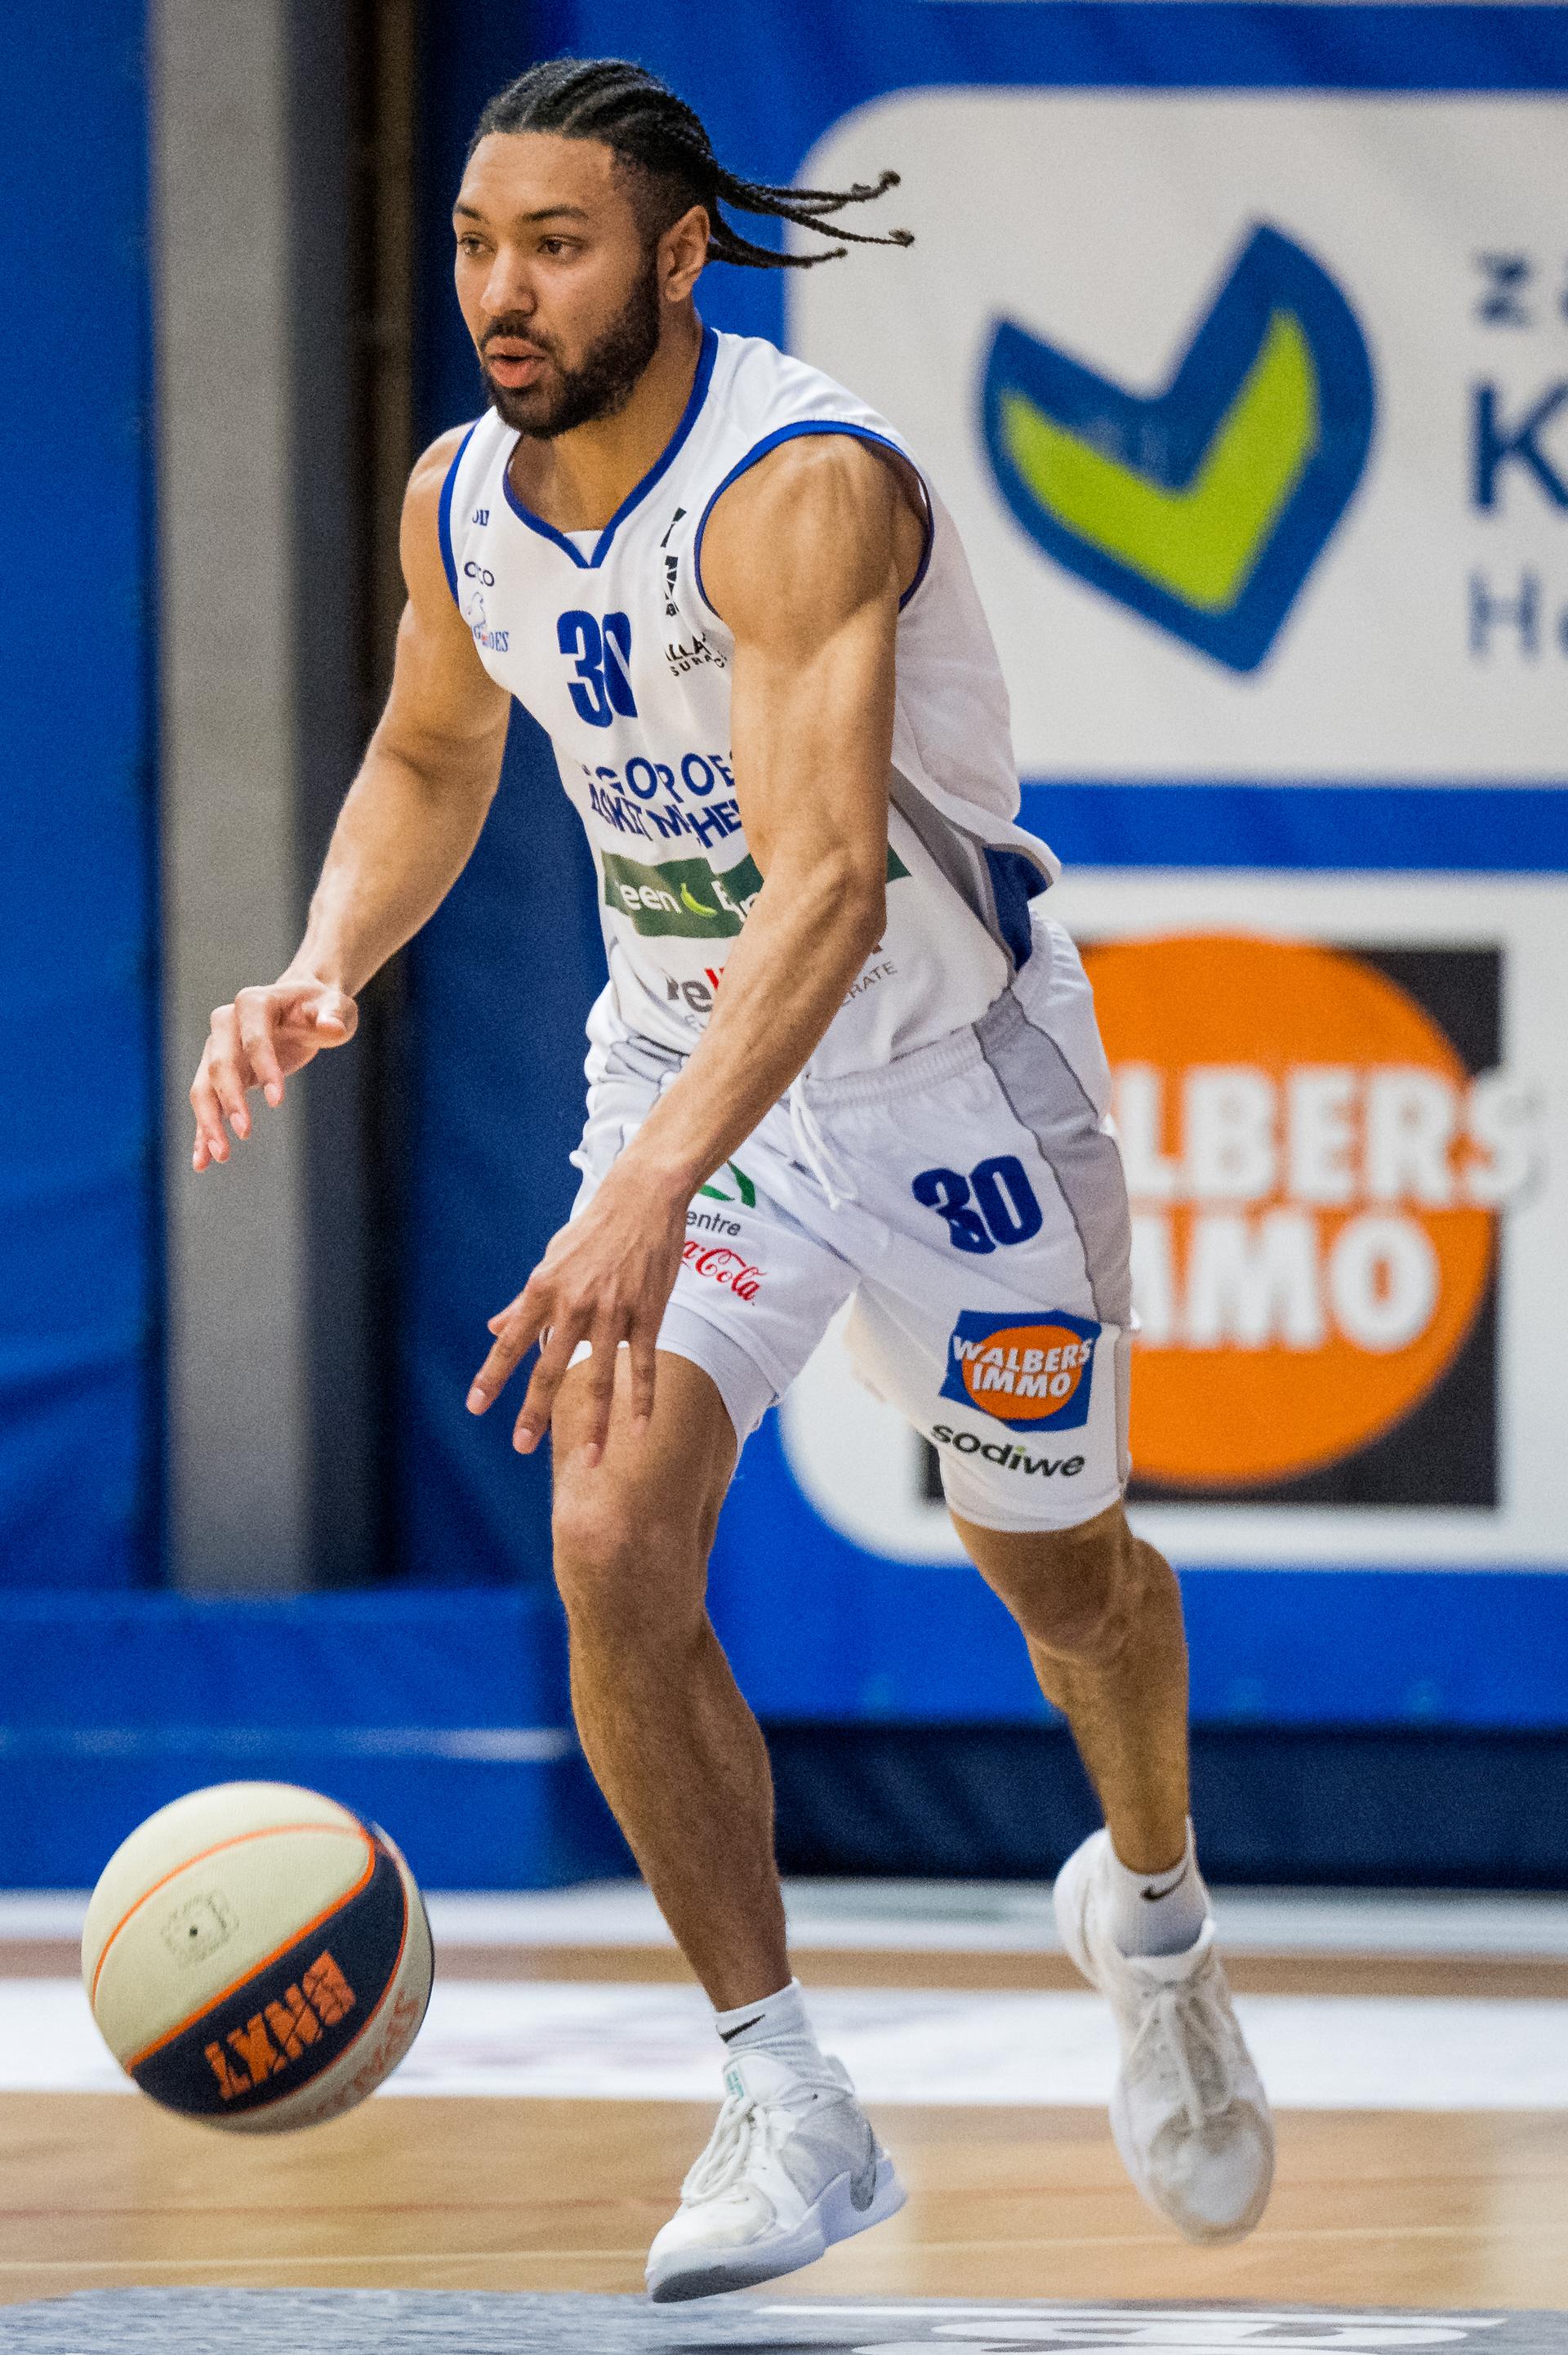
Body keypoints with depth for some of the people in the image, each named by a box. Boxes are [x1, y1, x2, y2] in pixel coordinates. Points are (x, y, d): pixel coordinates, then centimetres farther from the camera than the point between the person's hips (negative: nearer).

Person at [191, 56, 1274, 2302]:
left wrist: (648, 1195, -55)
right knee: (615, 1552, -17)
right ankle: (789, 2104, -7)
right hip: (683, 1068, 5)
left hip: (954, 1070, -4)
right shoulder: (465, 504, -8)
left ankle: (1153, 1913, 48)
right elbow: (431, 761, 14)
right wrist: (326, 970, -6)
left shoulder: (805, 488, -31)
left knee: (1060, 1570, 14)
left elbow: (829, 881, -43)